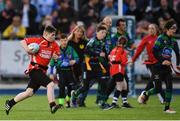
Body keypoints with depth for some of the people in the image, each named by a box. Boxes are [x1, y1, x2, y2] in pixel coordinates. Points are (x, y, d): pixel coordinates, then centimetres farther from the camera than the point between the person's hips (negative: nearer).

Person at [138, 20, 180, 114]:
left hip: (167, 67, 6)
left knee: (169, 86, -5)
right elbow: (154, 51, -16)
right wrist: (162, 61, -20)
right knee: (158, 89, -7)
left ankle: (167, 108, 1)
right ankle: (144, 95, 22)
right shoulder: (161, 38, -10)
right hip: (158, 67, -6)